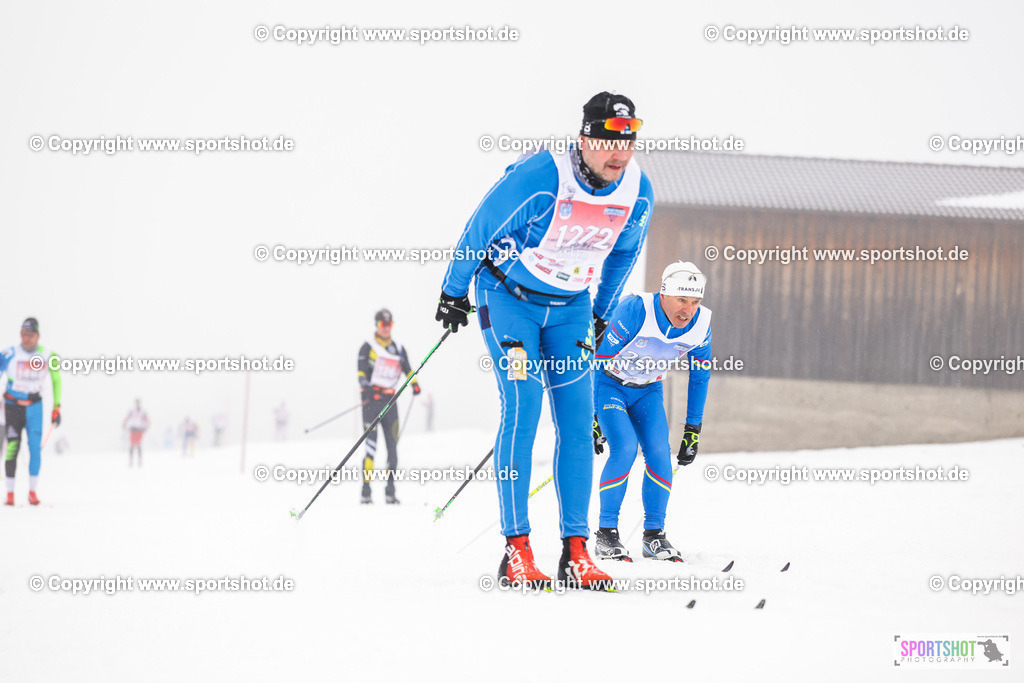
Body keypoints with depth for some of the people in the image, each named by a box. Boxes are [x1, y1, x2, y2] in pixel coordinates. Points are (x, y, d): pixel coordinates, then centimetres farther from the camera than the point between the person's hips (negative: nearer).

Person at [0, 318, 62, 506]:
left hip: (34, 406, 1)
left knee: (35, 447, -7)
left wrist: (56, 408, 6)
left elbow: (56, 381, 7)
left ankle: (32, 491, 2)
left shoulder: (47, 356, -6)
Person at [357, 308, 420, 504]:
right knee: (371, 446, -12)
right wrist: (365, 386, -26)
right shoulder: (368, 347, 3)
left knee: (393, 446, 0)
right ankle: (365, 492, -12)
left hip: (390, 400, 5)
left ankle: (390, 491, 5)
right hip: (371, 399, -5)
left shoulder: (399, 349, 17)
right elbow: (361, 370, -7)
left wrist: (414, 383, -7)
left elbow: (407, 369, 13)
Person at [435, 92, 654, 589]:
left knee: (577, 419, -4)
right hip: (508, 296, -5)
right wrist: (453, 293, -3)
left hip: (569, 306, 5)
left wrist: (602, 314, 19)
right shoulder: (540, 178, -28)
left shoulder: (637, 192, -11)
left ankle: (576, 553, 0)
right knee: (523, 404, -18)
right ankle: (516, 552, -17)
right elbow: (480, 228, -13)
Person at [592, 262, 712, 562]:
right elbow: (598, 361, -24)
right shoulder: (635, 311, -31)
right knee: (625, 447, -23)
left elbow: (699, 378, 1)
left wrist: (693, 430, 2)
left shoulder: (701, 324, -15)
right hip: (609, 384, -4)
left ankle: (654, 534, -2)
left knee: (659, 452, -14)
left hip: (648, 391, 4)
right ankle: (606, 533, -13)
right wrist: (592, 416, -24)